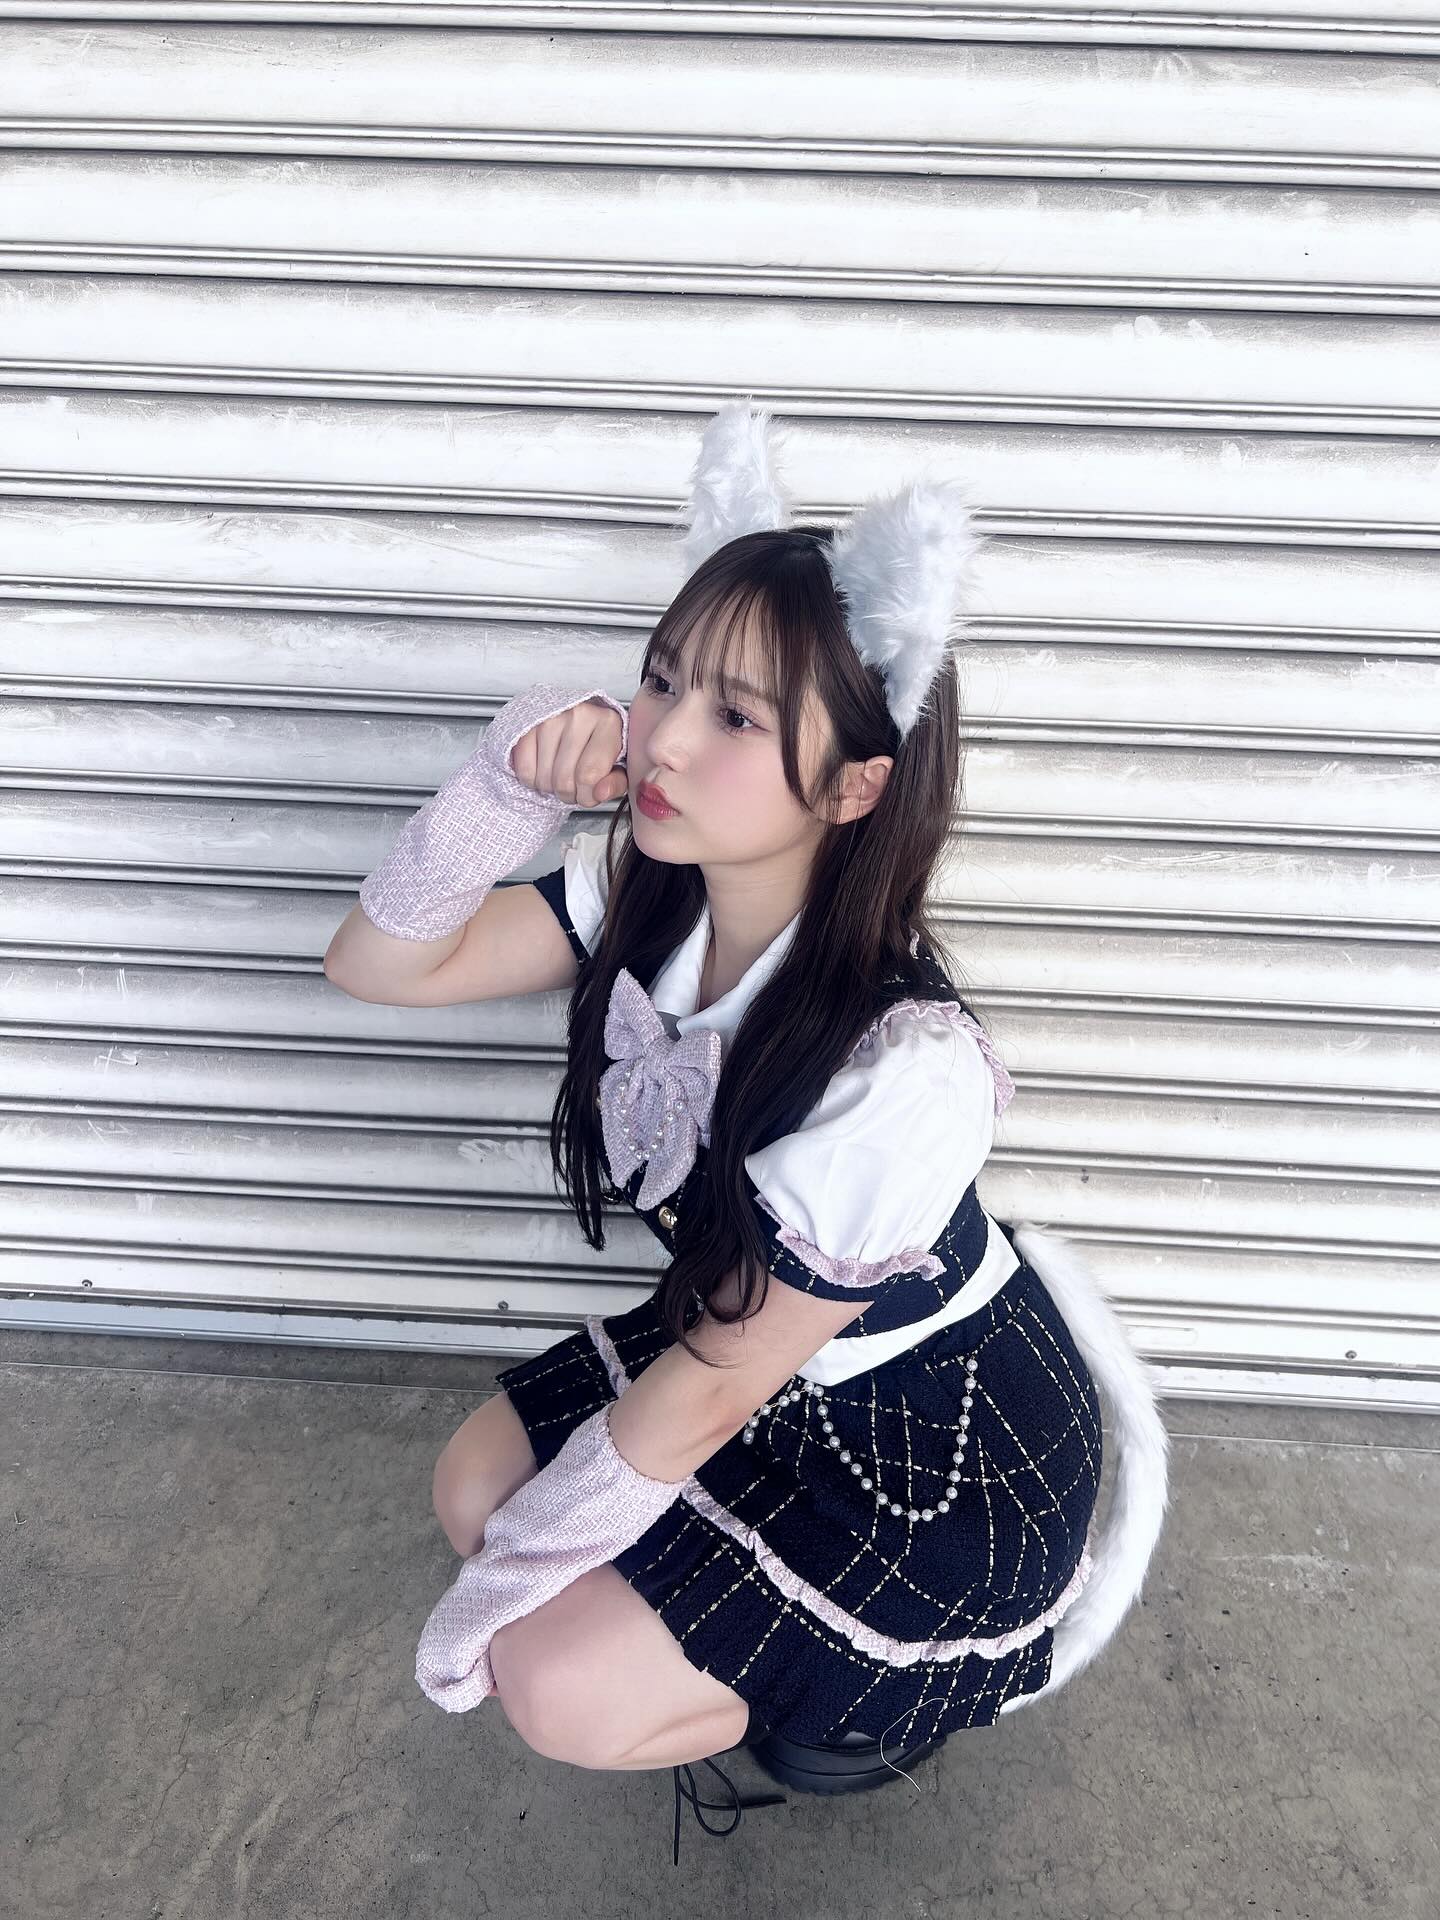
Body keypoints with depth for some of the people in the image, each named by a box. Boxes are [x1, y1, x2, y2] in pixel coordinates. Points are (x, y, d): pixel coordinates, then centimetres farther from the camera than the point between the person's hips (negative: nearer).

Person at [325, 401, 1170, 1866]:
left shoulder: (894, 1073, -37)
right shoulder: (645, 896, -16)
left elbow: (716, 1386, -24)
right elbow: (382, 965, -9)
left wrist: (505, 1583, -10)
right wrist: (501, 796, -28)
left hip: (943, 1446, -6)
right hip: (754, 1343, 7)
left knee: (560, 1688, -7)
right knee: (473, 1486, 7)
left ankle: (935, 1665, 16)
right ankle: (798, 1619, 22)